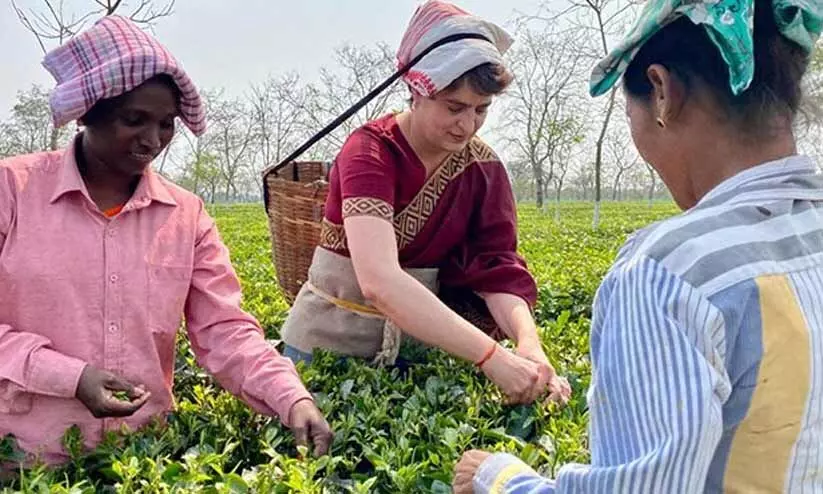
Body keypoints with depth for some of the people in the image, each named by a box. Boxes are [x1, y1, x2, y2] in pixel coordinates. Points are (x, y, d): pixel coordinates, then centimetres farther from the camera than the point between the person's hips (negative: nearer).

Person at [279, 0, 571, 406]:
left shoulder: (484, 168, -7)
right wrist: (492, 357, -42)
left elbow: (499, 270, -12)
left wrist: (529, 343, -32)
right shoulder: (369, 152, -23)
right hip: (329, 339, -3)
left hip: (416, 340, 4)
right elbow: (379, 281, -36)